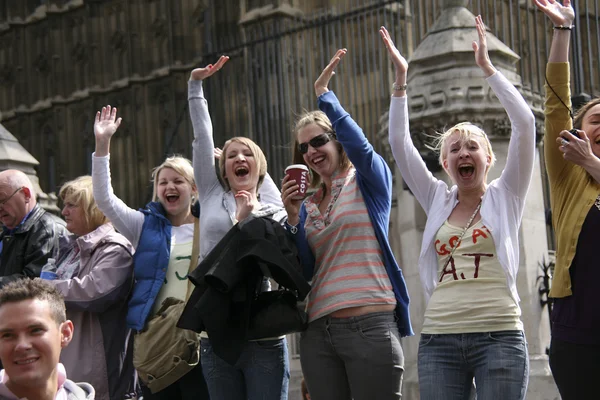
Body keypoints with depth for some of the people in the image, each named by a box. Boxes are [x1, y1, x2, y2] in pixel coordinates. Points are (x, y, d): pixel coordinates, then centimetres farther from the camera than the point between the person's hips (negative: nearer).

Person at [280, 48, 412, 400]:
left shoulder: (368, 181, 4)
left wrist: (324, 93, -12)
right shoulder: (308, 204, 16)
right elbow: (303, 271, 9)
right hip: (318, 332, 5)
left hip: (370, 327, -5)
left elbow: (359, 143, -19)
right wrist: (293, 218, -3)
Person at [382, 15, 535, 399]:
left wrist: (487, 67, -2)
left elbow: (525, 123, -3)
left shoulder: (505, 196, 7)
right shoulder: (438, 201, 14)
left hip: (499, 335, -3)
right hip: (439, 339, 3)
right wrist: (401, 80, 5)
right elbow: (400, 143, 10)